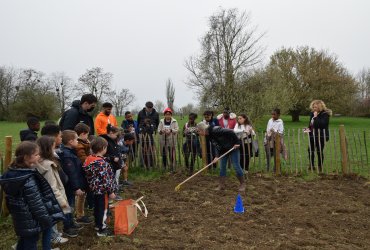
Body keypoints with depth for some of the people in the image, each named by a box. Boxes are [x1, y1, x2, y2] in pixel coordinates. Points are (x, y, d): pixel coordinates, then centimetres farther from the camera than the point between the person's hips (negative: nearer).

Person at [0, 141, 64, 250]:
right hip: (31, 222, -8)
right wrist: (47, 220, -14)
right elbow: (36, 204, -25)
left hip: (19, 220, 8)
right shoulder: (28, 179, -28)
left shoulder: (11, 173, -1)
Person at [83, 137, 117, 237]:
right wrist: (111, 191, -17)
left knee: (97, 207, 23)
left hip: (95, 188, 9)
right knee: (103, 208, 5)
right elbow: (105, 179, -26)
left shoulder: (89, 159, 0)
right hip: (102, 190, -9)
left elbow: (90, 175, 10)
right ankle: (102, 230, 17)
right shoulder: (101, 162, -27)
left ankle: (98, 224, 40)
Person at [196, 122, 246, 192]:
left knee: (236, 166, -2)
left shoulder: (215, 130, -28)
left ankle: (243, 184, 14)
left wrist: (237, 142, -25)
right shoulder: (208, 135, 0)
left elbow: (230, 132, -30)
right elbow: (218, 145, 5)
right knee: (222, 167, 7)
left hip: (233, 148, -9)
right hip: (224, 150, 9)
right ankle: (221, 185, 17)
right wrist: (218, 156, -4)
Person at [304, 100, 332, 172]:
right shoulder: (312, 113, 10)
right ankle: (311, 166, 21)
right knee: (310, 150, 9)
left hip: (321, 136, -7)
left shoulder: (325, 114, -11)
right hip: (312, 136, 7)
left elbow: (322, 124, -25)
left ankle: (320, 167, 14)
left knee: (319, 152, 1)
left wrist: (316, 117, -23)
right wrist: (308, 128, 2)